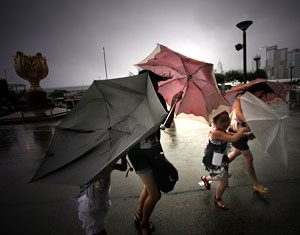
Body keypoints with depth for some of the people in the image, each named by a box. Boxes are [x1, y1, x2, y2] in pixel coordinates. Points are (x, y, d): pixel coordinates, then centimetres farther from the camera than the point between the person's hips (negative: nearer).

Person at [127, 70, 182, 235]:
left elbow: (167, 124, -6)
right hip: (138, 153, -6)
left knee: (149, 187, 22)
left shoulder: (158, 98, -6)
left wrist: (173, 102, -15)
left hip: (155, 149, 6)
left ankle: (138, 217, 50)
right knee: (155, 194, -2)